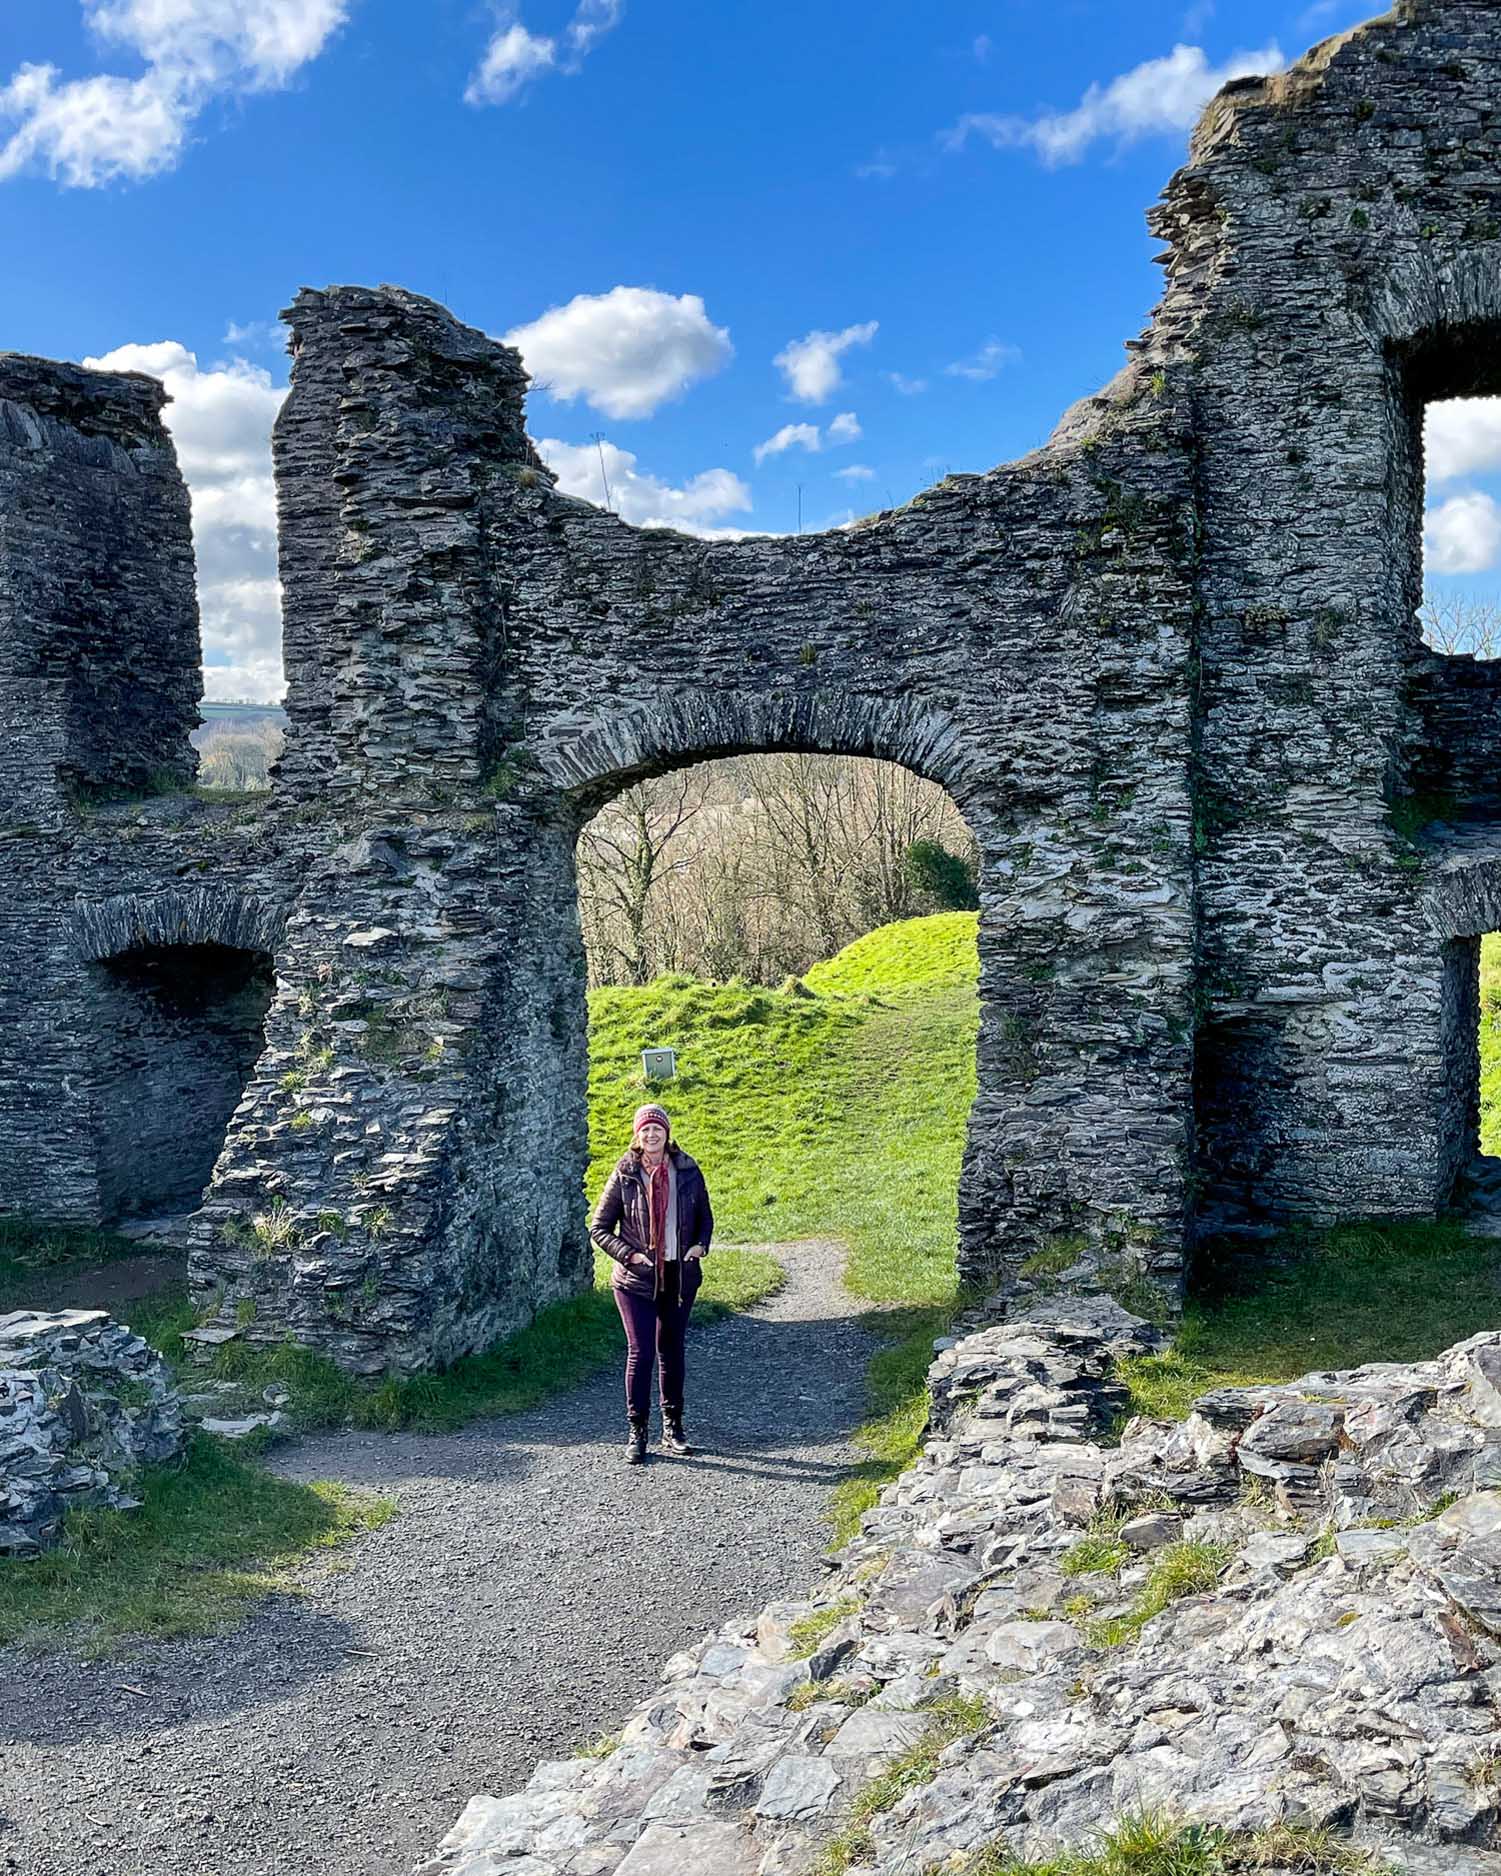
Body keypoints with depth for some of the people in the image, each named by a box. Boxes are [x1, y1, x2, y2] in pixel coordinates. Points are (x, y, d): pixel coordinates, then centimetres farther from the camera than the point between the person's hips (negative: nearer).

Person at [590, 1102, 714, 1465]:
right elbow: (599, 1227, -1)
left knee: (671, 1350, 12)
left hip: (680, 1276, 3)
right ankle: (636, 1433, 5)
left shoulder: (687, 1171, 0)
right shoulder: (624, 1176, -6)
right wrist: (628, 1255, -14)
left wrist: (700, 1245, -6)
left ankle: (672, 1427, 25)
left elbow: (704, 1217, 13)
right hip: (637, 1279, -3)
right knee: (640, 1352, -6)